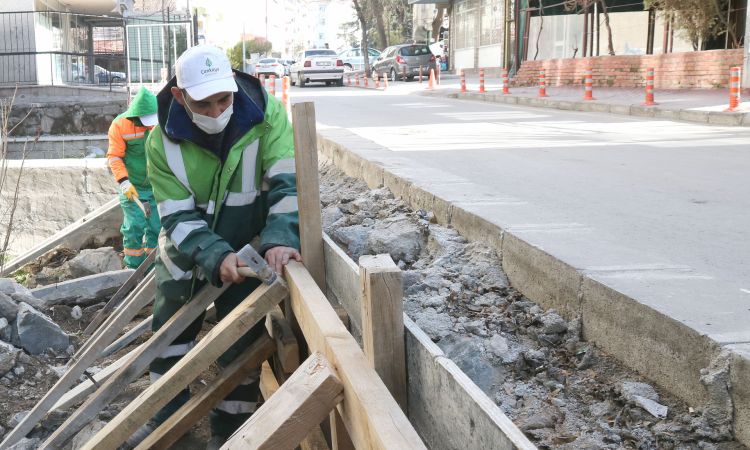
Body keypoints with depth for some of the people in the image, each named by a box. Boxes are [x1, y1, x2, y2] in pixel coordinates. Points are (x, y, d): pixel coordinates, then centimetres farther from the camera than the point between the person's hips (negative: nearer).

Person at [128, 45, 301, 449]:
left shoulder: (266, 115, -22)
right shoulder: (162, 141, -19)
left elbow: (288, 182, -25)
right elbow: (178, 217, -18)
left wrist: (280, 239, -41)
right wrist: (215, 257, -34)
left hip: (245, 248, -2)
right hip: (185, 251, 2)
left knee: (239, 340, 2)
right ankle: (167, 416, 36)